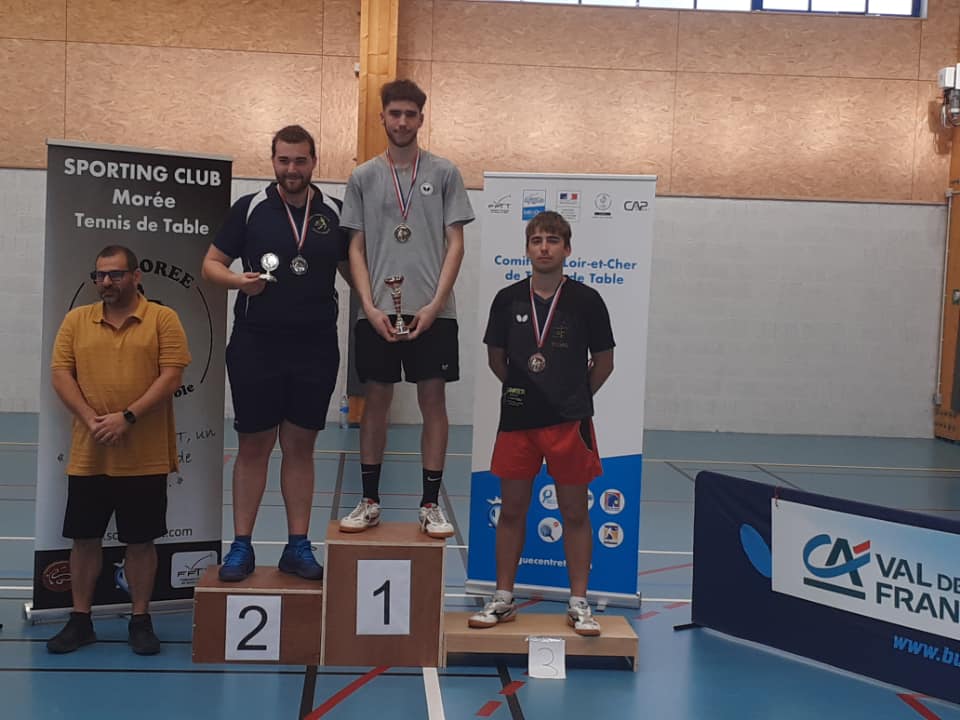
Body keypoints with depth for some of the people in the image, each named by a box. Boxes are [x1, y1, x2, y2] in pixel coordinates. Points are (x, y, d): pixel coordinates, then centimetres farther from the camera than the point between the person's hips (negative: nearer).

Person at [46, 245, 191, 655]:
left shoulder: (162, 319, -1)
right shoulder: (76, 320, 8)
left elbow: (172, 376, -9)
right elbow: (61, 374, 2)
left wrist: (128, 417, -18)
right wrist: (91, 420, -13)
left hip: (145, 456, -3)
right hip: (88, 455, 3)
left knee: (140, 541, 6)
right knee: (84, 538, 9)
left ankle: (141, 620, 18)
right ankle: (80, 620, 22)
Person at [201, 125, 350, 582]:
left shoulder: (335, 214, 7)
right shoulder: (249, 209, 3)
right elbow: (211, 263, 5)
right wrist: (238, 280, -15)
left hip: (316, 349, 1)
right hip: (255, 346, -1)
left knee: (300, 447, 8)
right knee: (253, 446, 5)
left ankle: (298, 547, 17)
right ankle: (241, 547, 14)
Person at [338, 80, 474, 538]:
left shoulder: (444, 173, 5)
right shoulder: (363, 178, 8)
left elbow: (455, 243, 1)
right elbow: (356, 249, 7)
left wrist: (435, 304, -9)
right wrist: (370, 307, -6)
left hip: (432, 312, -1)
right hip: (377, 312, 1)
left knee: (433, 401, 2)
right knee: (376, 401, 7)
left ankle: (431, 504, 11)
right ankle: (370, 501, 17)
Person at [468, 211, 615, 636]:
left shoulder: (586, 300, -2)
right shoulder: (508, 299, 3)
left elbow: (604, 362, 6)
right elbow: (496, 358, 14)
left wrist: (574, 396, 8)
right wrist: (522, 388, 12)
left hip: (569, 422, -2)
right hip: (517, 419, 2)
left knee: (575, 513, 4)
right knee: (512, 510, 8)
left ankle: (579, 603, 15)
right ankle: (503, 598, 20)